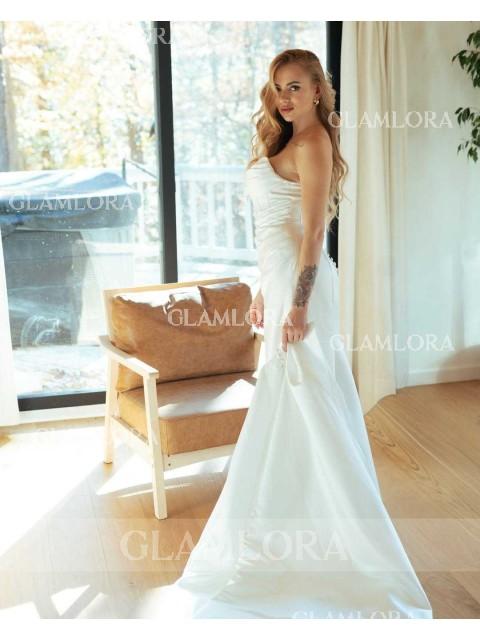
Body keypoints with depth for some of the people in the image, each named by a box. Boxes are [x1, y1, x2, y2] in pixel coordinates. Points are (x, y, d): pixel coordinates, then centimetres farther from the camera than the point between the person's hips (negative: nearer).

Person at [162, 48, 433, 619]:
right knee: (306, 405, 16)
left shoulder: (312, 144, -11)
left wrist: (298, 305, -22)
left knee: (295, 404, -2)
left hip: (300, 284, -10)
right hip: (283, 280, 10)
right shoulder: (287, 142, 18)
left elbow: (313, 231, -18)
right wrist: (264, 292, 19)